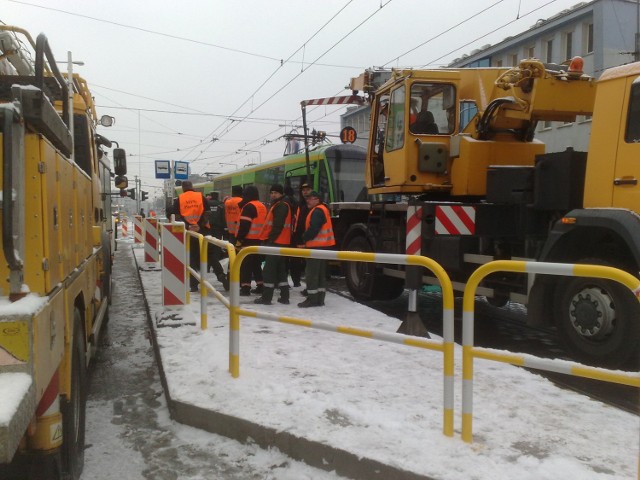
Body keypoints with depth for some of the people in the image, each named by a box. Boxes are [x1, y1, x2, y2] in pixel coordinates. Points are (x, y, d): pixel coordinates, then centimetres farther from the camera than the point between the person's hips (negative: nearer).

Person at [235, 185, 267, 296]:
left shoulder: (249, 206, -13)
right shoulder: (262, 206, 14)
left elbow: (244, 225, -19)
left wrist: (239, 239, -15)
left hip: (248, 240, -9)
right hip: (259, 240, 9)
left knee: (245, 265, -4)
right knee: (256, 264, 16)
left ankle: (245, 287, -5)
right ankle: (260, 286, 19)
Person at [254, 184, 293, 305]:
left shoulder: (281, 206, -11)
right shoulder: (277, 205, 21)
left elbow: (278, 226, -20)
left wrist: (270, 240, -19)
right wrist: (269, 239, 17)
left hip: (276, 242, -10)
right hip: (280, 242, 10)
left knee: (269, 270, -7)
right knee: (281, 270, 11)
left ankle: (266, 297, -3)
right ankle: (284, 297, 14)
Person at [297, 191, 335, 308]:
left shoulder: (317, 211, -15)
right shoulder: (321, 210, 19)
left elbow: (313, 228, -24)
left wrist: (304, 238, -9)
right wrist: (307, 238, 11)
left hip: (317, 246, -11)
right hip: (321, 245, 11)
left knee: (311, 273, -6)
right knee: (321, 273, 12)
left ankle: (312, 299, -3)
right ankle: (319, 299, 17)